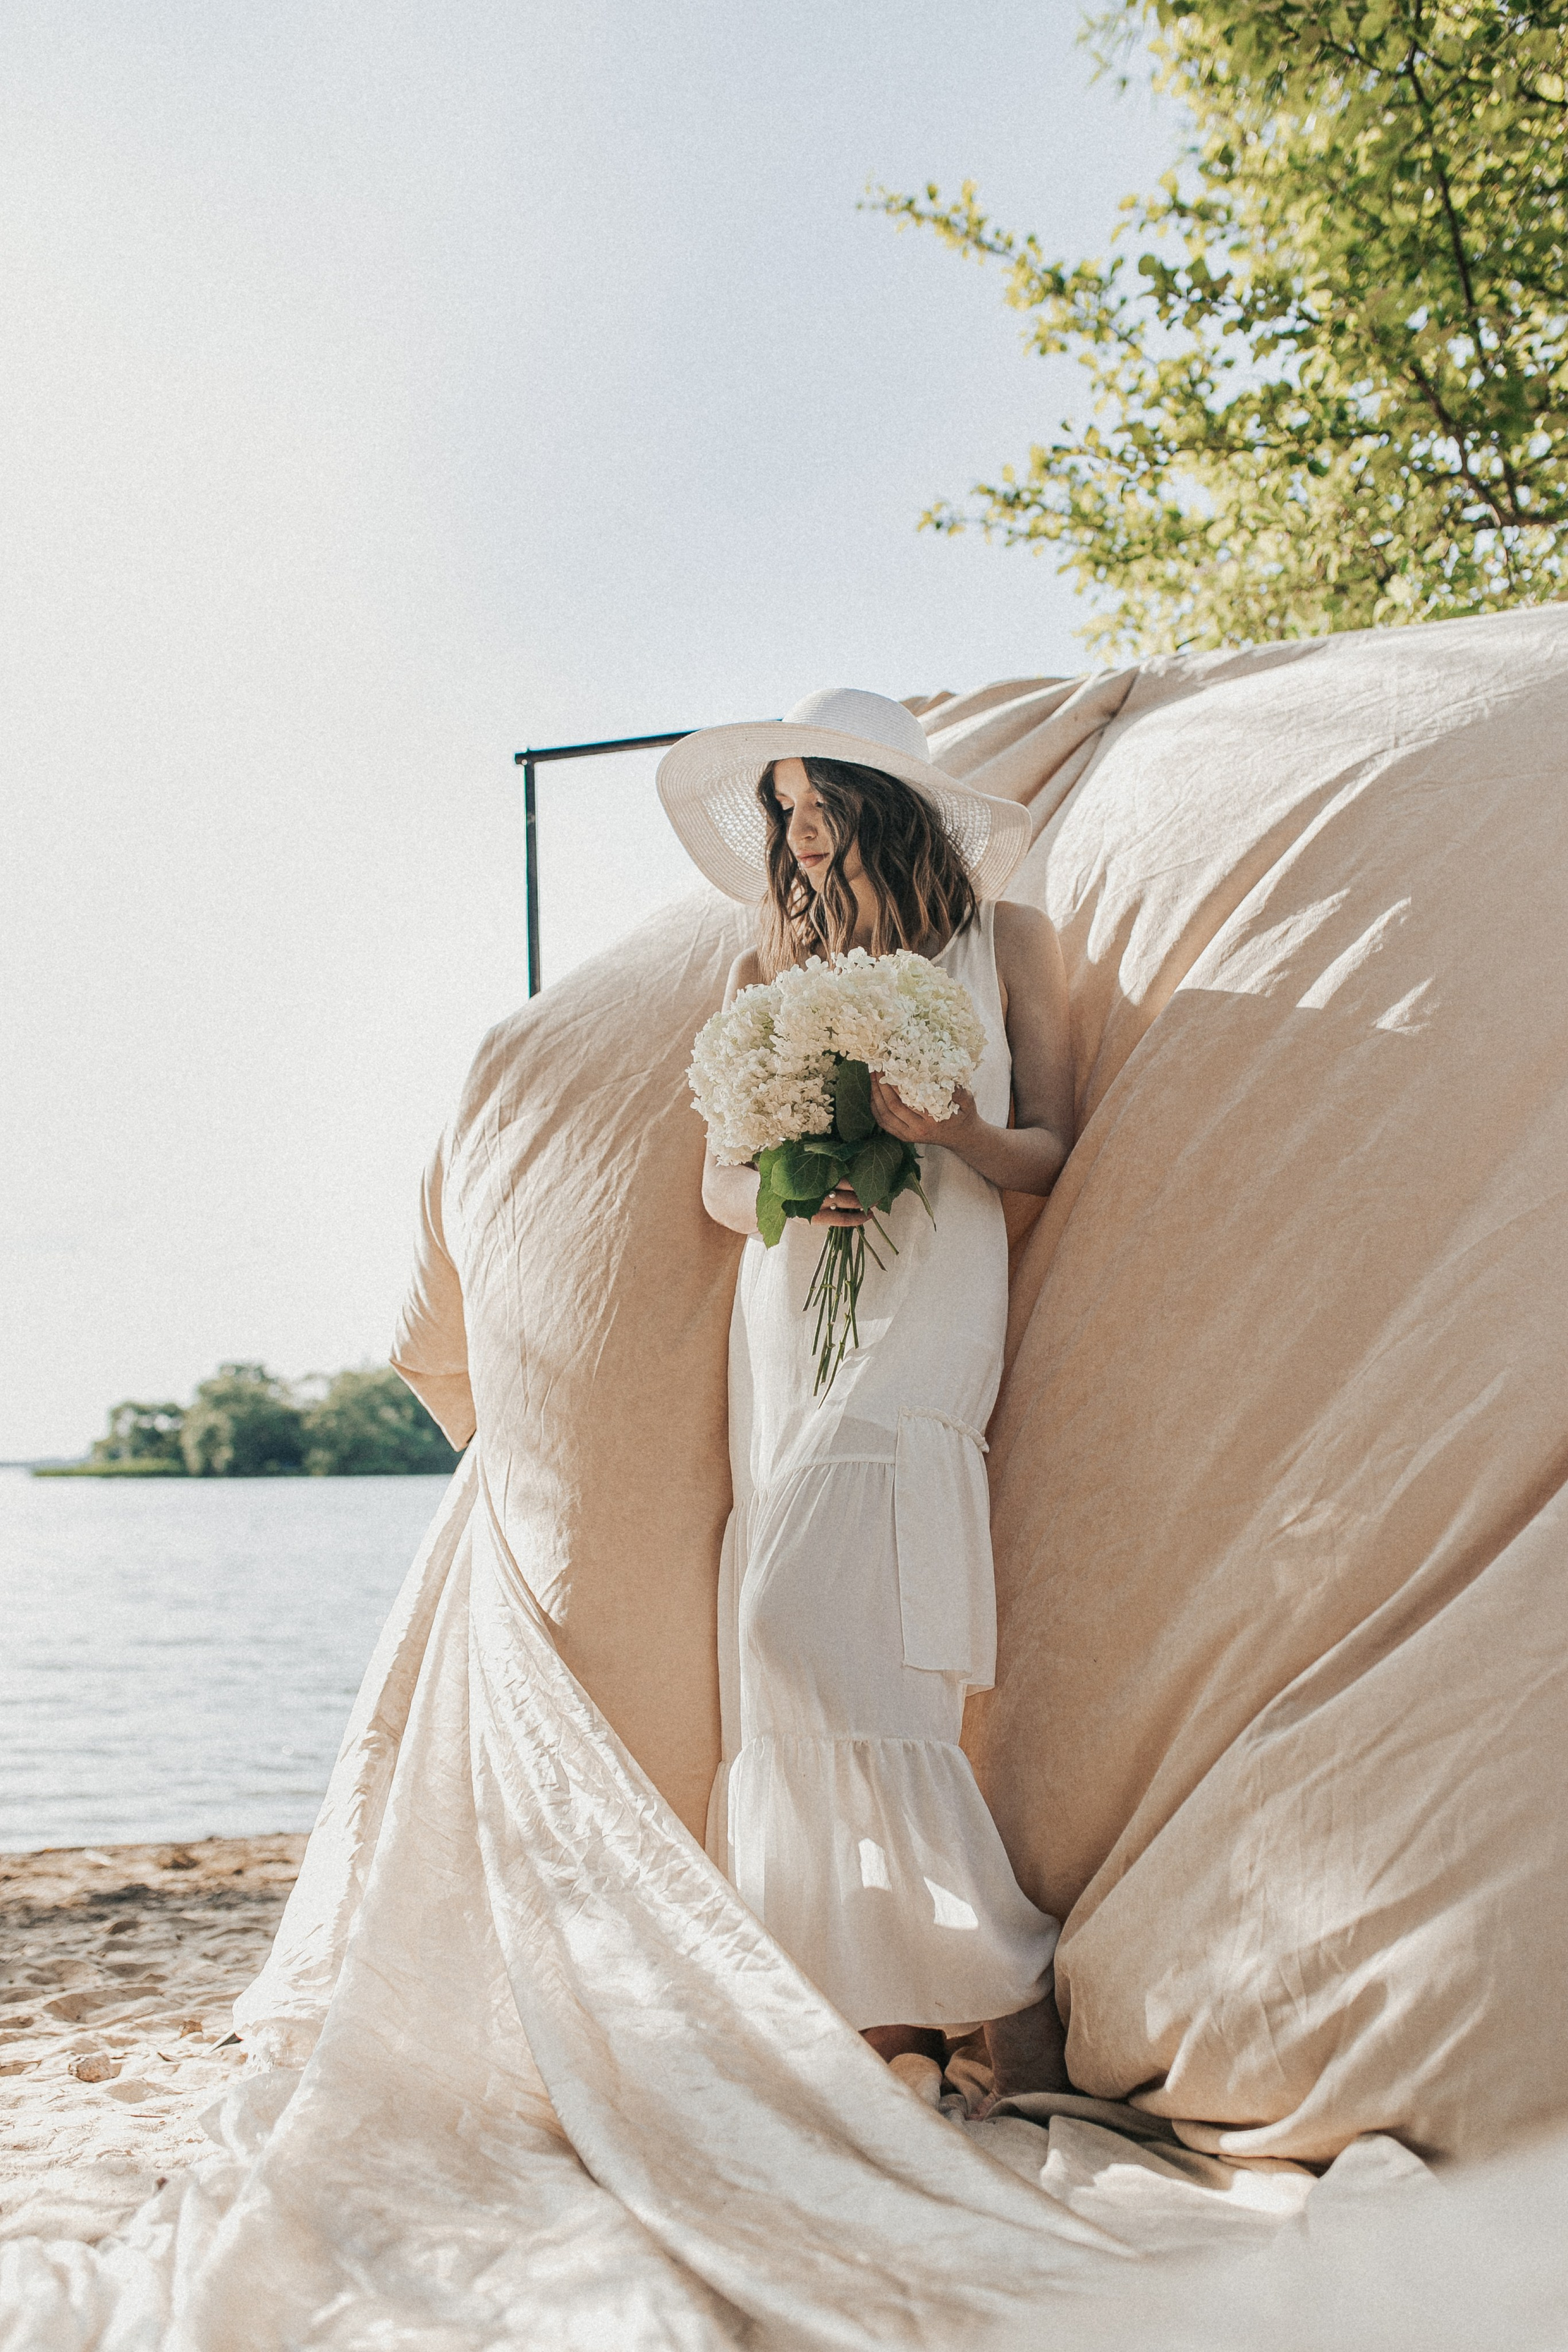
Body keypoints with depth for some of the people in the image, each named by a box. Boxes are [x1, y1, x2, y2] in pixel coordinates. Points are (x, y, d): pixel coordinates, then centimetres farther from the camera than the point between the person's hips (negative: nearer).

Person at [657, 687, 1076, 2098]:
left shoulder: (1010, 946, 9)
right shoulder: (768, 974, 17)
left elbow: (1053, 1154, 5)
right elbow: (720, 1180, 14)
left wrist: (951, 1130, -15)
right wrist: (782, 1190, -8)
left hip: (927, 1318, -4)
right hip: (786, 1313, 5)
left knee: (807, 1620, -20)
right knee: (814, 1656, -2)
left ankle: (1009, 1984, -10)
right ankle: (892, 2018, 6)